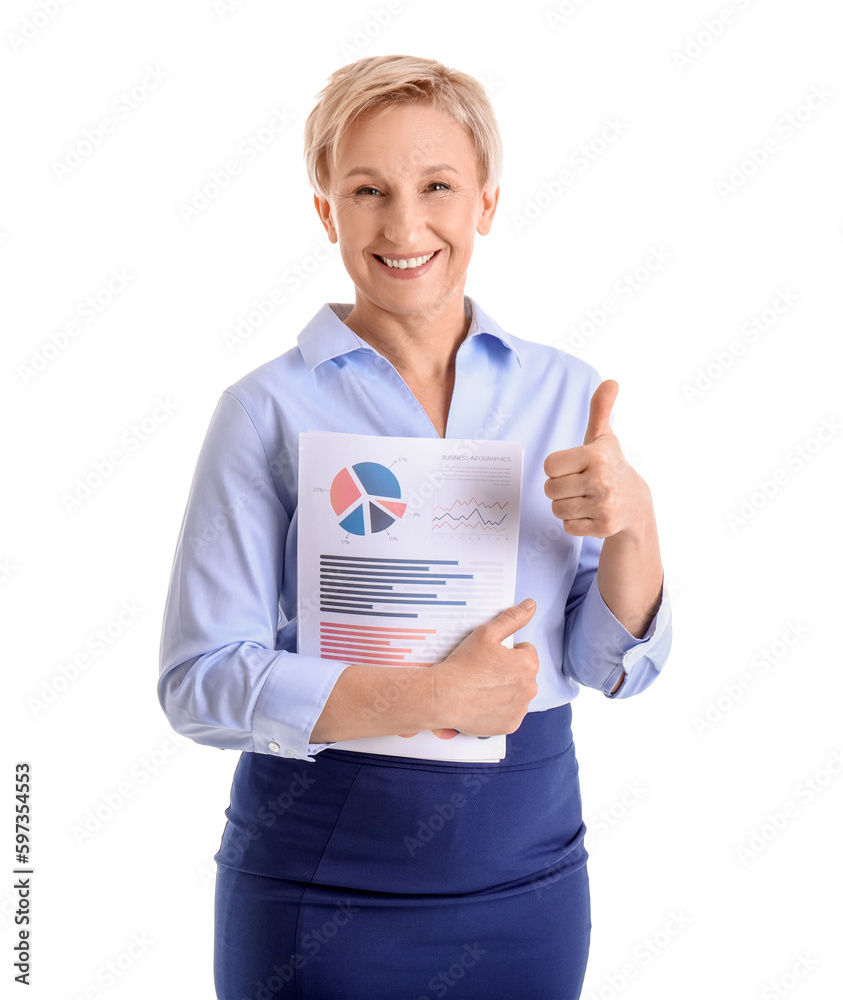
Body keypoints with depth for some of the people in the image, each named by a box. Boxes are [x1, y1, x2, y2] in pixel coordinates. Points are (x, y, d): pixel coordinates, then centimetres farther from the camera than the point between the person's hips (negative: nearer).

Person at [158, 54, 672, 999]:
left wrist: (632, 523, -16)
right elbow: (200, 682, -13)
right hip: (319, 878, -3)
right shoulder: (269, 408, -9)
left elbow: (616, 666, 2)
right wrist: (432, 696, -21)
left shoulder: (567, 394, 1)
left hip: (528, 872, 4)